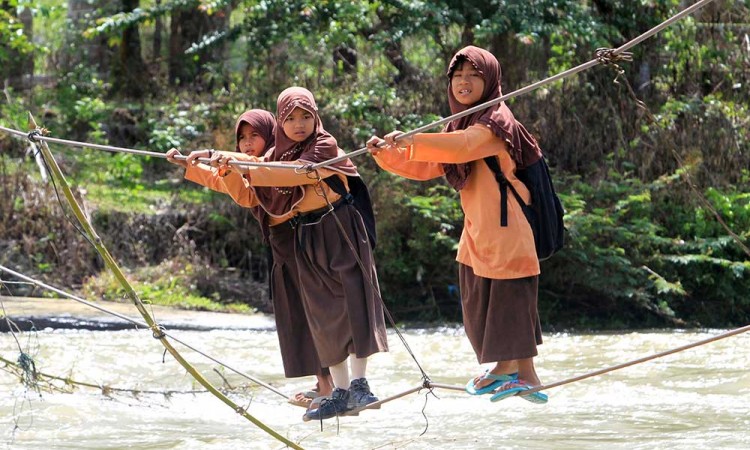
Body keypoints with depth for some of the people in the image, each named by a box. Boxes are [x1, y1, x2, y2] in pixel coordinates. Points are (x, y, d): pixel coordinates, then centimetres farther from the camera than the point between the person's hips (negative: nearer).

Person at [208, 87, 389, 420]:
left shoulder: (325, 146, -7)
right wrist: (229, 172, -10)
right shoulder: (277, 155, 10)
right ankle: (340, 392, 6)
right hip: (306, 240, 5)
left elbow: (299, 172, -25)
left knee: (353, 302, -13)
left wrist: (249, 169, -29)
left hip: (340, 233, -5)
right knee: (324, 313, 4)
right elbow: (249, 197, 8)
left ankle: (359, 383, -14)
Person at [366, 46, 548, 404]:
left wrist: (412, 142, -38)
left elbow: (464, 146, -33)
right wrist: (387, 154, -3)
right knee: (479, 305, 15)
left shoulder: (496, 121, -13)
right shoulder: (459, 125, 15)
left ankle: (526, 374, -1)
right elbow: (425, 168, 13)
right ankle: (503, 369, 27)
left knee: (510, 299, -7)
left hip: (506, 229, -9)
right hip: (476, 231, 9)